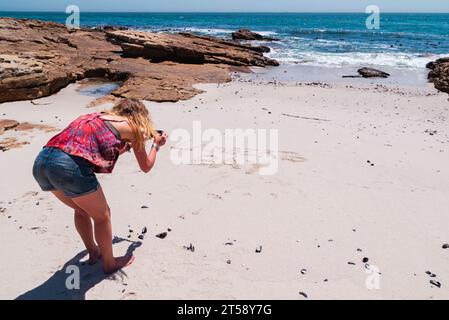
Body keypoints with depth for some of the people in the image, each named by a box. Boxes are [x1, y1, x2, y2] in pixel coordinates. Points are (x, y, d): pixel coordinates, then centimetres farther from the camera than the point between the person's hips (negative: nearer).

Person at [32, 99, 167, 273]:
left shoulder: (96, 117, 29)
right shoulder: (131, 127, 12)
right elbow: (145, 167, 23)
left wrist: (126, 145, 47)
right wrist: (156, 145, 38)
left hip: (41, 162, 7)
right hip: (70, 167, -7)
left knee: (82, 210, 30)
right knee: (102, 216, 17)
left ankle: (93, 252, 46)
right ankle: (109, 263, 33)